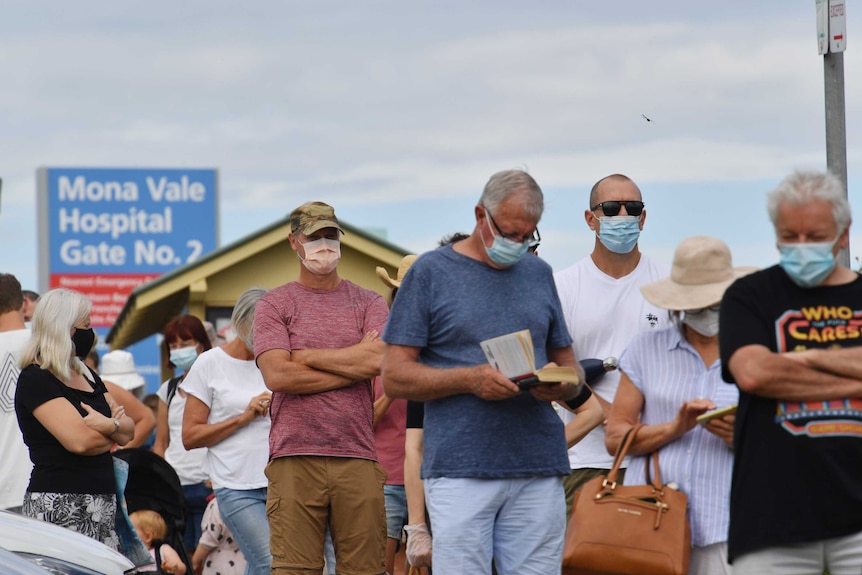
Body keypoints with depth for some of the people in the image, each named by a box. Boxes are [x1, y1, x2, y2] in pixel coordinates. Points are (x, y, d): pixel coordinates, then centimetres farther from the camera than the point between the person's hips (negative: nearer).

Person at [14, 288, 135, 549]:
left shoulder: (86, 375, 20)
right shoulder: (35, 380, -7)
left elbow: (129, 430, 14)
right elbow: (78, 440, -18)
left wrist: (111, 425, -10)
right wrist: (113, 434, 2)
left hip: (102, 502, 8)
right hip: (59, 505, -8)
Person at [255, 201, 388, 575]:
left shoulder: (369, 303, 15)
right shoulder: (274, 305, 10)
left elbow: (378, 360, -4)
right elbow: (276, 375, -5)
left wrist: (304, 355, 1)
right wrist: (354, 365, -1)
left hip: (358, 458, 2)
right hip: (295, 458, -2)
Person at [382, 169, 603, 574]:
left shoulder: (539, 275, 18)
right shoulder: (431, 272, 4)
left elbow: (568, 364, 22)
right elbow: (395, 377, -1)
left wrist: (564, 385, -3)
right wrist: (471, 379, -16)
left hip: (539, 470, 4)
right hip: (460, 472, -4)